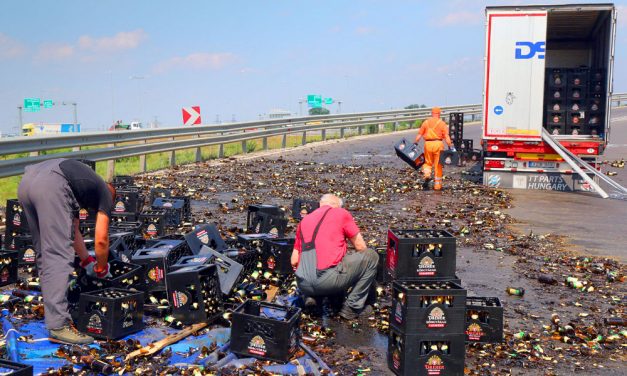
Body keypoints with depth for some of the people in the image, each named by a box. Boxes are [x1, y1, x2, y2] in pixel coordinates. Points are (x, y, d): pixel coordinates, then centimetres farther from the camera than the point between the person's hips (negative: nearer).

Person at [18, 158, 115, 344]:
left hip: (26, 182, 8)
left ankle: (53, 312, 25)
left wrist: (87, 262, 45)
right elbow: (101, 240, 15)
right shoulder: (105, 193, 22)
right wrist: (101, 269, 30)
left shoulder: (84, 183, 39)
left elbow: (73, 230, 41)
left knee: (44, 254, 18)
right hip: (51, 185, -8)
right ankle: (59, 326, -11)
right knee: (59, 257, -7)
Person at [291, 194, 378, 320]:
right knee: (371, 256, 12)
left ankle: (312, 298, 15)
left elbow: (294, 261, 18)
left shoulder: (304, 220, 20)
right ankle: (353, 307, 10)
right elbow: (361, 247, 9)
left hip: (304, 286, 7)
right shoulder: (341, 213, 6)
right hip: (327, 280, -7)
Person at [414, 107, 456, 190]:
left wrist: (415, 143, 10)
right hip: (438, 144, -1)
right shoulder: (442, 123, 2)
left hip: (428, 144, 1)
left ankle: (427, 174, -11)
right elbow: (446, 136, -6)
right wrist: (451, 146, -6)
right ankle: (437, 184, 10)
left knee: (428, 162, 18)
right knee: (438, 164, 6)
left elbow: (419, 134, 3)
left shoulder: (426, 122, 8)